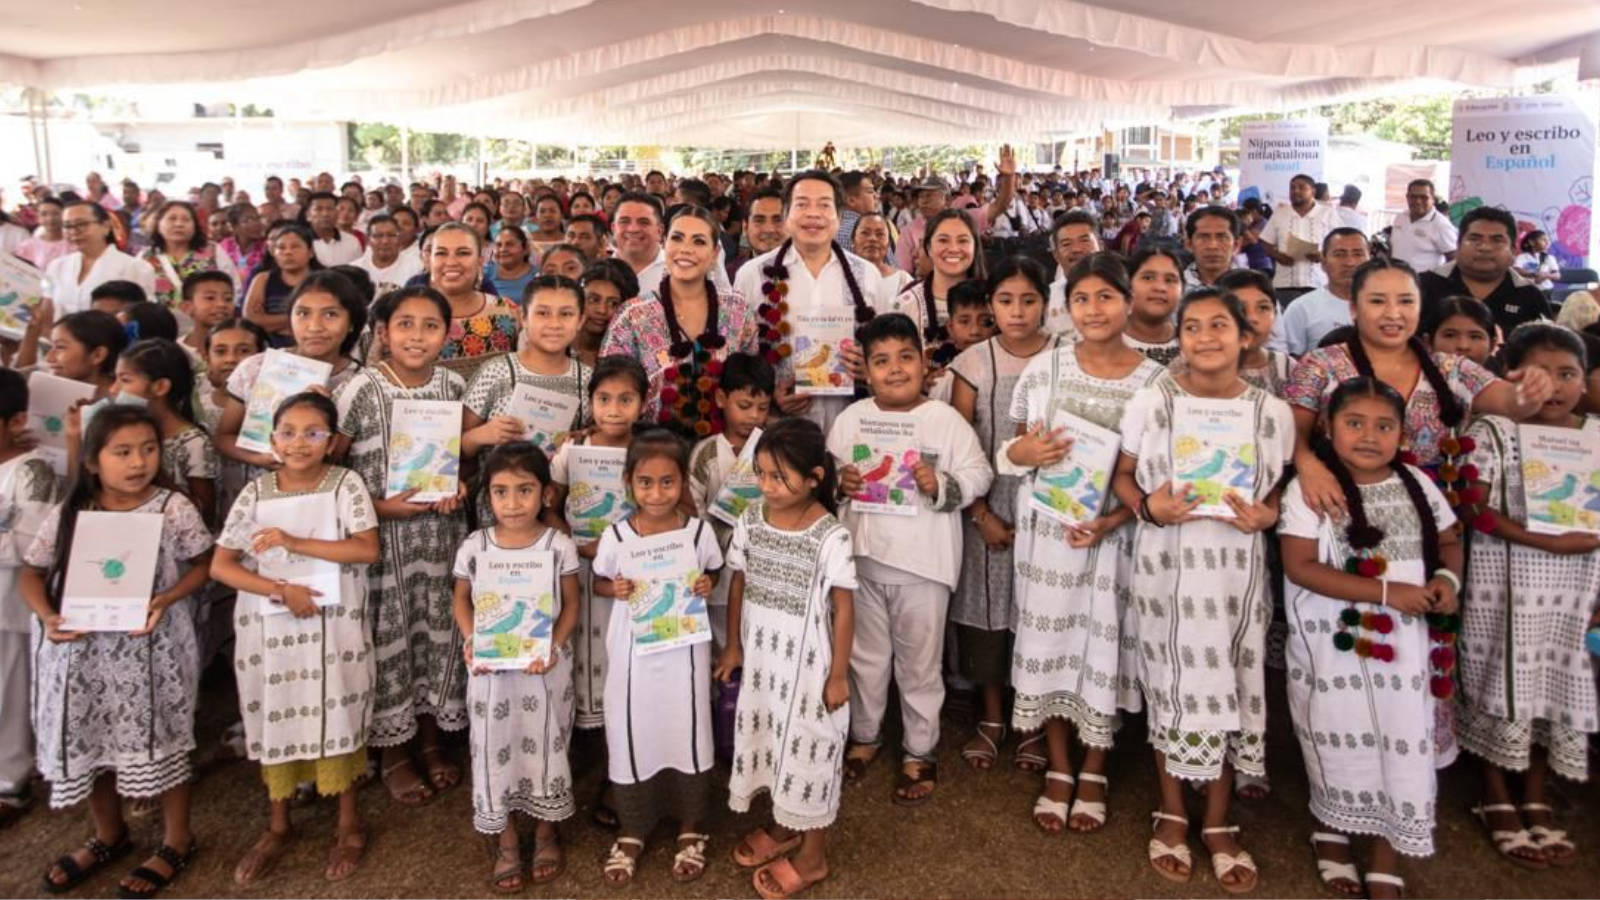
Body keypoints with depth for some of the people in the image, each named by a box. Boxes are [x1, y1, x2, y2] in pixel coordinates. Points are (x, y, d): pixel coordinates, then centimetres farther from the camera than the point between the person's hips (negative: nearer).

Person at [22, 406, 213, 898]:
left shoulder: (173, 509, -11)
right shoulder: (67, 516, -3)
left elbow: (203, 565, -3)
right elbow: (31, 573, 5)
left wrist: (166, 600, -19)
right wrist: (48, 617, -13)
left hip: (150, 648, -3)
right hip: (82, 648, 4)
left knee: (159, 738, 8)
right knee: (88, 740, 17)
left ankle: (177, 839, 28)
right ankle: (109, 835, 41)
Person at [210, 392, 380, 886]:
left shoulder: (345, 484, -6)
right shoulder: (255, 492, -1)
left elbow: (367, 550, -16)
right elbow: (220, 566, -4)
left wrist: (295, 543, -20)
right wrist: (281, 590, -17)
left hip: (334, 627, -2)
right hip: (270, 626, 2)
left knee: (337, 718, 7)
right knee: (275, 718, 13)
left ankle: (350, 823, 25)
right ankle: (279, 825, 32)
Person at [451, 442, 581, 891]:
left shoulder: (559, 546, -10)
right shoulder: (474, 547, -7)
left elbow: (570, 605, -3)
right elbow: (462, 600, 6)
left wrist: (553, 647, -17)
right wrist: (472, 641, -11)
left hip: (545, 667, -1)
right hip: (492, 669, 1)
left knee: (545, 744, 12)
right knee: (495, 748, 9)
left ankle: (546, 832, 34)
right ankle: (506, 841, 28)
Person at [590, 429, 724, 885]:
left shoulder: (699, 531, -9)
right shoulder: (615, 536, -9)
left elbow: (716, 572, 7)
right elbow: (598, 583, 5)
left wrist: (707, 584, -14)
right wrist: (615, 590, -16)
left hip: (684, 645, 0)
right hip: (633, 647, 1)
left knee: (686, 729, 10)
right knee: (630, 732, 9)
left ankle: (691, 828, 31)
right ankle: (632, 830, 30)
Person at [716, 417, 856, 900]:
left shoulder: (831, 536, -21)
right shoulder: (751, 520, -6)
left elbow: (844, 609, -14)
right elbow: (738, 584, 5)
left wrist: (838, 675, -11)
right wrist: (733, 646, 9)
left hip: (807, 664, -5)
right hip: (760, 656, 5)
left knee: (808, 748, 8)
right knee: (768, 739, 20)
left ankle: (813, 856, 26)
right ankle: (784, 824, 44)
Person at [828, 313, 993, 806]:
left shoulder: (946, 420, -7)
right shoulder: (851, 419, 2)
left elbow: (978, 474, -8)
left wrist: (940, 484, -24)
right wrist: (839, 482, -13)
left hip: (923, 561, -3)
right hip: (863, 557, 3)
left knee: (920, 662, 9)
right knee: (865, 655, 18)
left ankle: (920, 751, 26)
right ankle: (865, 734, 38)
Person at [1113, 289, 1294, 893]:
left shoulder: (1273, 412, 0)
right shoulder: (1150, 403, -4)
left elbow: (1282, 487, 9)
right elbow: (1122, 475, 3)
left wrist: (1264, 516, -11)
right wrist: (1147, 506, -16)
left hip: (1236, 568, 1)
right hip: (1165, 565, -1)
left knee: (1231, 688, 7)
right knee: (1172, 684, 7)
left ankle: (1218, 823, 25)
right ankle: (1172, 814, 26)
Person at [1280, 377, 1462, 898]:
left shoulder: (1416, 484, 4)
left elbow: (1449, 542, 16)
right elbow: (1300, 567, -18)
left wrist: (1448, 578, -7)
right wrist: (1386, 591, -21)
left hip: (1403, 643, 4)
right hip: (1335, 646, -3)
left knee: (1401, 745, 6)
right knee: (1341, 745, 11)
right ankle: (1332, 833, 38)